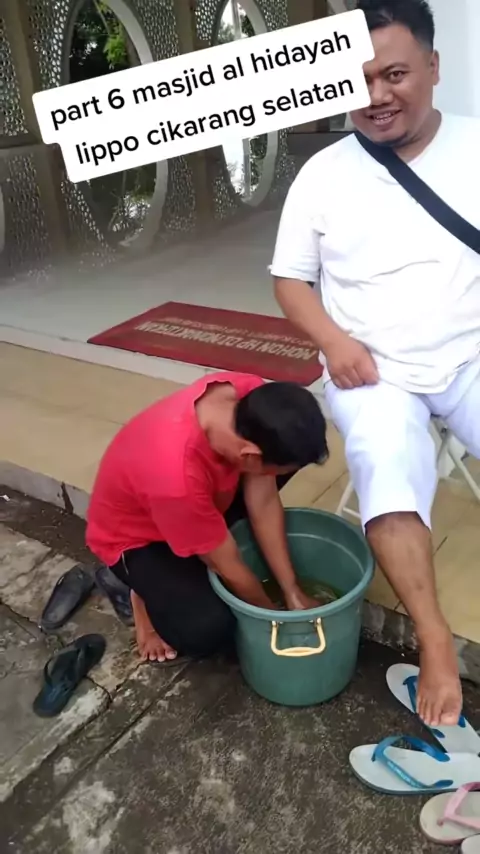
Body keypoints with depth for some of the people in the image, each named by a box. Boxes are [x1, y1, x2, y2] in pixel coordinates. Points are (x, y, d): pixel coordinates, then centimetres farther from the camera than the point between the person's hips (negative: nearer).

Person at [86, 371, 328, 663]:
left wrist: (294, 593, -11)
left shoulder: (253, 397, -26)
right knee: (210, 629, -28)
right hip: (135, 535, -7)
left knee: (289, 450, -7)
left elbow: (264, 502, -14)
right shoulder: (177, 475, -43)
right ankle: (146, 591, 7)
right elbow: (229, 567, -26)